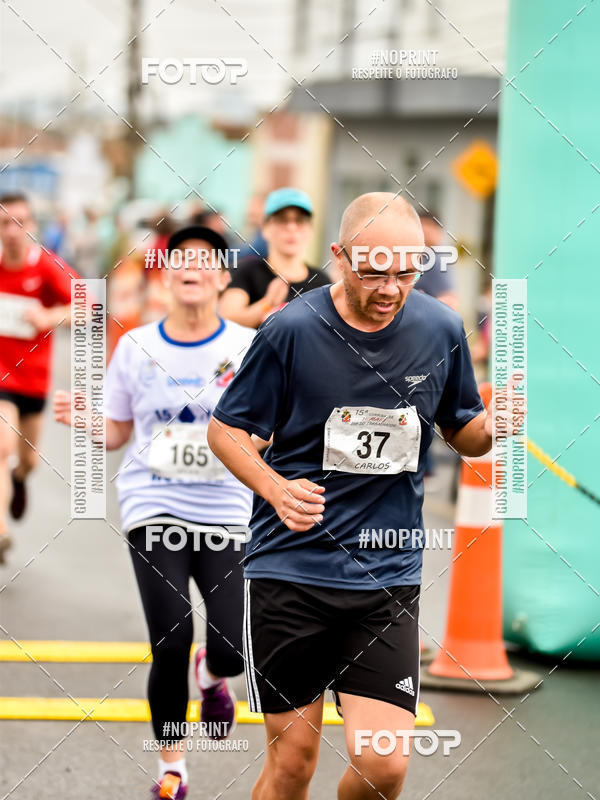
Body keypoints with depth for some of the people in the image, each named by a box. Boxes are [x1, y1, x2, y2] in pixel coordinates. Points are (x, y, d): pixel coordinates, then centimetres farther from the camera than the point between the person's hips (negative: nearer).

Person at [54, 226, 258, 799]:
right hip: (154, 508, 0)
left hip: (226, 510, 0)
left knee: (234, 648, -12)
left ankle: (211, 677, 29)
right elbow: (116, 434, 10)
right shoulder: (137, 348, 3)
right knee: (171, 643, -10)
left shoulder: (247, 348, -1)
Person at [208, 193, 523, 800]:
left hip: (388, 575, 2)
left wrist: (497, 423, -9)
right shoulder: (292, 330, -8)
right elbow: (225, 430, 0)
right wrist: (276, 489, -18)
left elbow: (465, 434, 15)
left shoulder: (441, 330, 1)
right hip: (291, 565, -2)